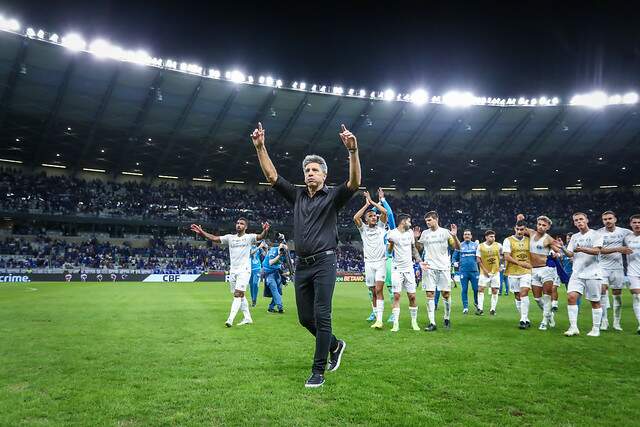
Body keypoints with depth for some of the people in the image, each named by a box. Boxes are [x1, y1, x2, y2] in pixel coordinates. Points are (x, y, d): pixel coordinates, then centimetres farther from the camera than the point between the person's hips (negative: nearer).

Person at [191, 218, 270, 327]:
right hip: (233, 270, 6)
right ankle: (247, 318, 20)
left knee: (238, 294, -13)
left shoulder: (249, 237, -2)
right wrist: (201, 232, -10)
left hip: (244, 270, -6)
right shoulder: (230, 237, 11)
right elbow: (214, 238, 4)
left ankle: (230, 319, -16)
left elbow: (260, 237, -20)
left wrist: (265, 231, -43)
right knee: (240, 295, 11)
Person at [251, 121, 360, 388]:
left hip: (324, 263, -6)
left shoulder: (332, 197, 1)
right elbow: (272, 176, 11)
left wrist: (353, 151, -31)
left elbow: (354, 182, -18)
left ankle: (318, 370, 4)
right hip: (301, 264, 6)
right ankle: (335, 345, 35)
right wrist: (260, 147, 3)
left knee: (321, 316, -6)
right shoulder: (297, 196, 14)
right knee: (305, 318, 11)